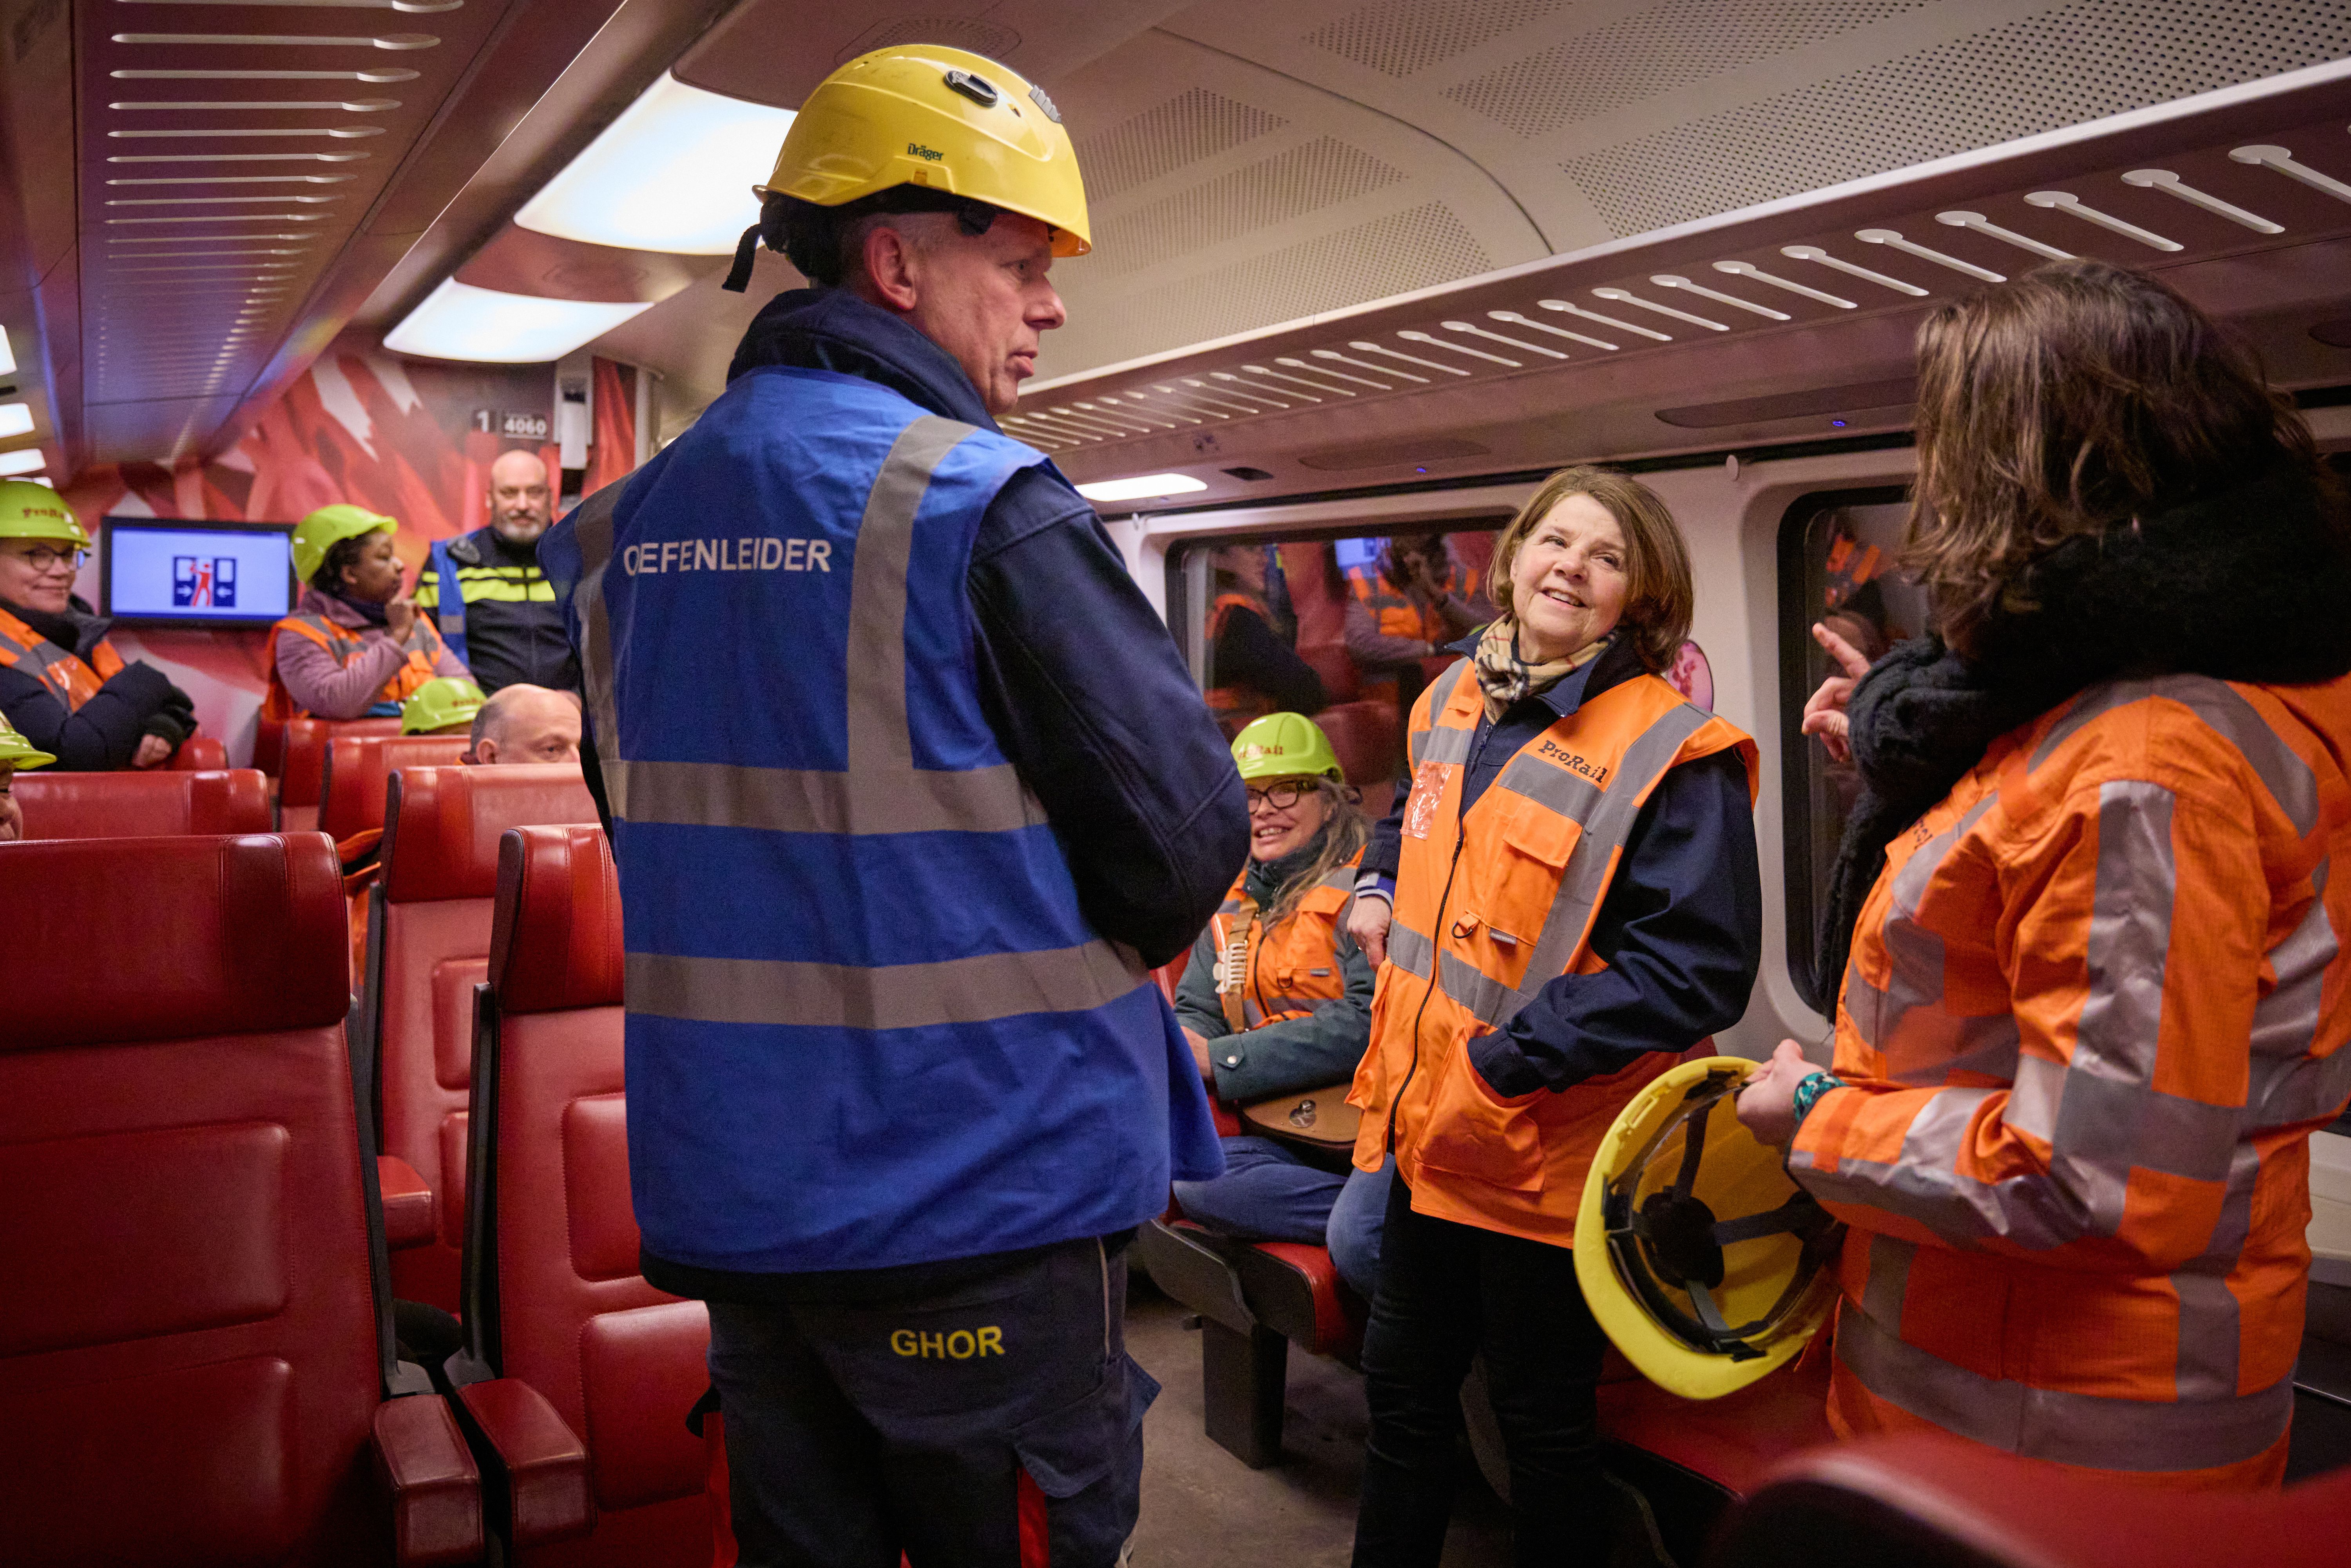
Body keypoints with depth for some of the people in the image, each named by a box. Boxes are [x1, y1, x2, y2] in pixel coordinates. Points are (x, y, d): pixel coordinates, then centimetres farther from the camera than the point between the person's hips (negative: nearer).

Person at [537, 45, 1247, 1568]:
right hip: (983, 1199, -6)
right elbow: (1189, 842, -16)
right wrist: (1094, 939, 5)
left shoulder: (638, 516, 6)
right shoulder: (991, 507, -17)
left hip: (731, 1194, 7)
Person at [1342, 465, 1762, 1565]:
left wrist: (1510, 1058, -24)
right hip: (1428, 1132, 7)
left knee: (1543, 1430, 13)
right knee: (1402, 1391, 24)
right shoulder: (1456, 700, 6)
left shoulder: (1672, 753, -17)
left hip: (1550, 1155, -7)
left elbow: (1696, 968, -23)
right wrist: (1382, 884, 10)